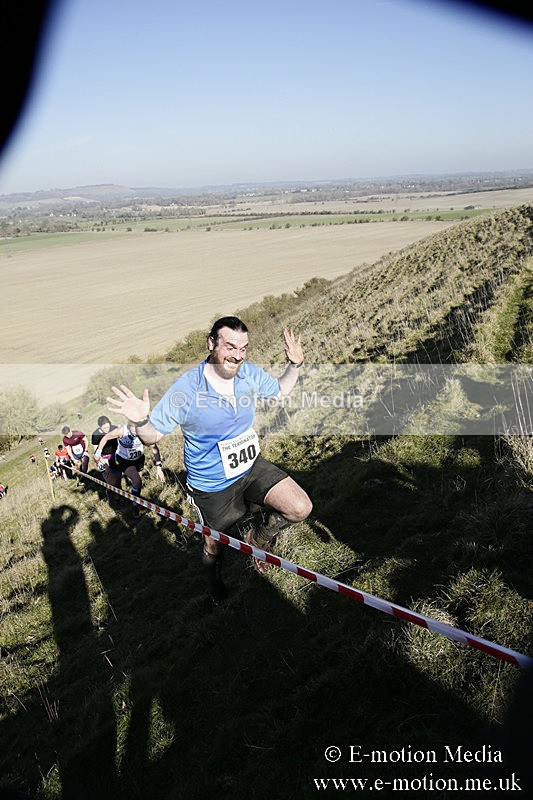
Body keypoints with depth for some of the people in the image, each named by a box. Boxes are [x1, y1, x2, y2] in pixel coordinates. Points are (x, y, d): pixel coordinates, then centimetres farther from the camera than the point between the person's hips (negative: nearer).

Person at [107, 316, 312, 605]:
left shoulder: (250, 373, -11)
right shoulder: (185, 388, -25)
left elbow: (281, 390, 10)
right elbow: (153, 435, -18)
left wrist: (294, 365, -7)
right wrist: (141, 421, -40)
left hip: (252, 468, 4)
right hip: (212, 486, -3)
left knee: (300, 508, -14)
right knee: (215, 543, 19)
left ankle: (262, 538, 19)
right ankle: (214, 581, 56)